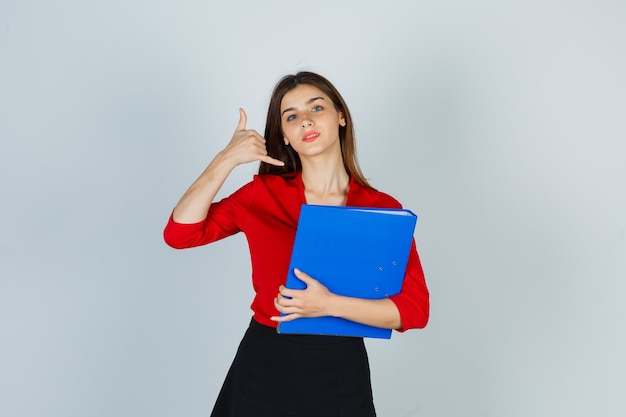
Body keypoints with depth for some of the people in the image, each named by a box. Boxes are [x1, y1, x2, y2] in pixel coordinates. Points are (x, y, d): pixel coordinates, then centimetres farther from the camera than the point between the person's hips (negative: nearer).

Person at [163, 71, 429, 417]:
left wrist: (330, 304, -23)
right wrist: (226, 160, -13)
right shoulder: (263, 194, 0)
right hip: (263, 366, 1)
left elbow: (415, 309, -11)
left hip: (340, 374, -1)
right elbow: (179, 233, -9)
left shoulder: (382, 209, -5)